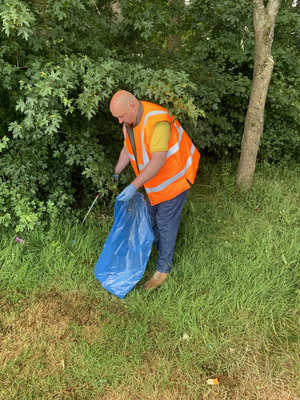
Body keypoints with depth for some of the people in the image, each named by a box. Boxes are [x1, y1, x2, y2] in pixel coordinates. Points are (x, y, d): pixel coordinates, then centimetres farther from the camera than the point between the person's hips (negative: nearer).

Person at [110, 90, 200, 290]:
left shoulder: (156, 120, -33)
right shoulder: (130, 120, -4)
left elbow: (158, 160, -37)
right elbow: (128, 148, 12)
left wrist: (134, 186, -38)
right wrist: (116, 173, 8)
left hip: (175, 175, -9)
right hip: (155, 177, 9)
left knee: (165, 223, -1)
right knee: (152, 215, 21)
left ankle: (163, 268, 15)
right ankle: (162, 248, 45)